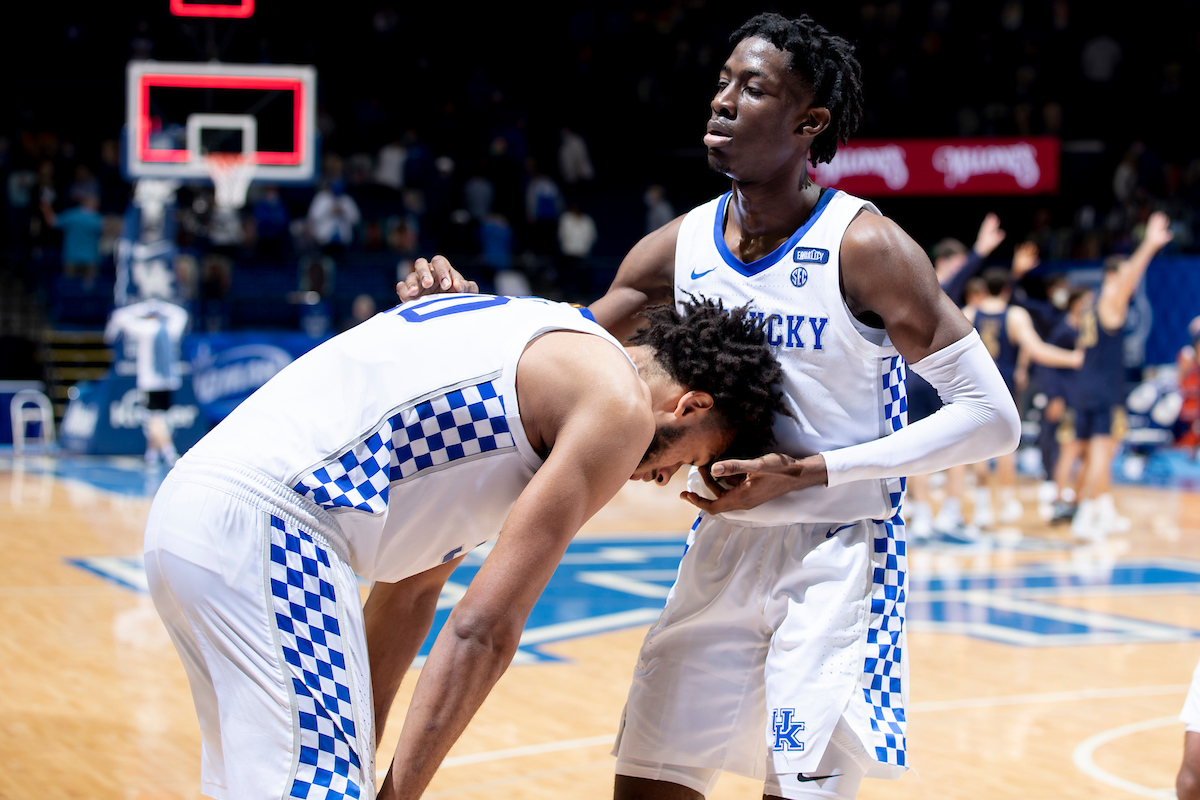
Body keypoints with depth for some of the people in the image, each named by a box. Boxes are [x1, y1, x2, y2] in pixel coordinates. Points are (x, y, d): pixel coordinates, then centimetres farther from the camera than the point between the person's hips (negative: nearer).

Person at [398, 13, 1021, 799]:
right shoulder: (682, 246, 1)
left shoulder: (864, 247, -16)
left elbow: (991, 416, -17)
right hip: (723, 550, 6)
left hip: (837, 556, -5)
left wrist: (808, 473, -22)